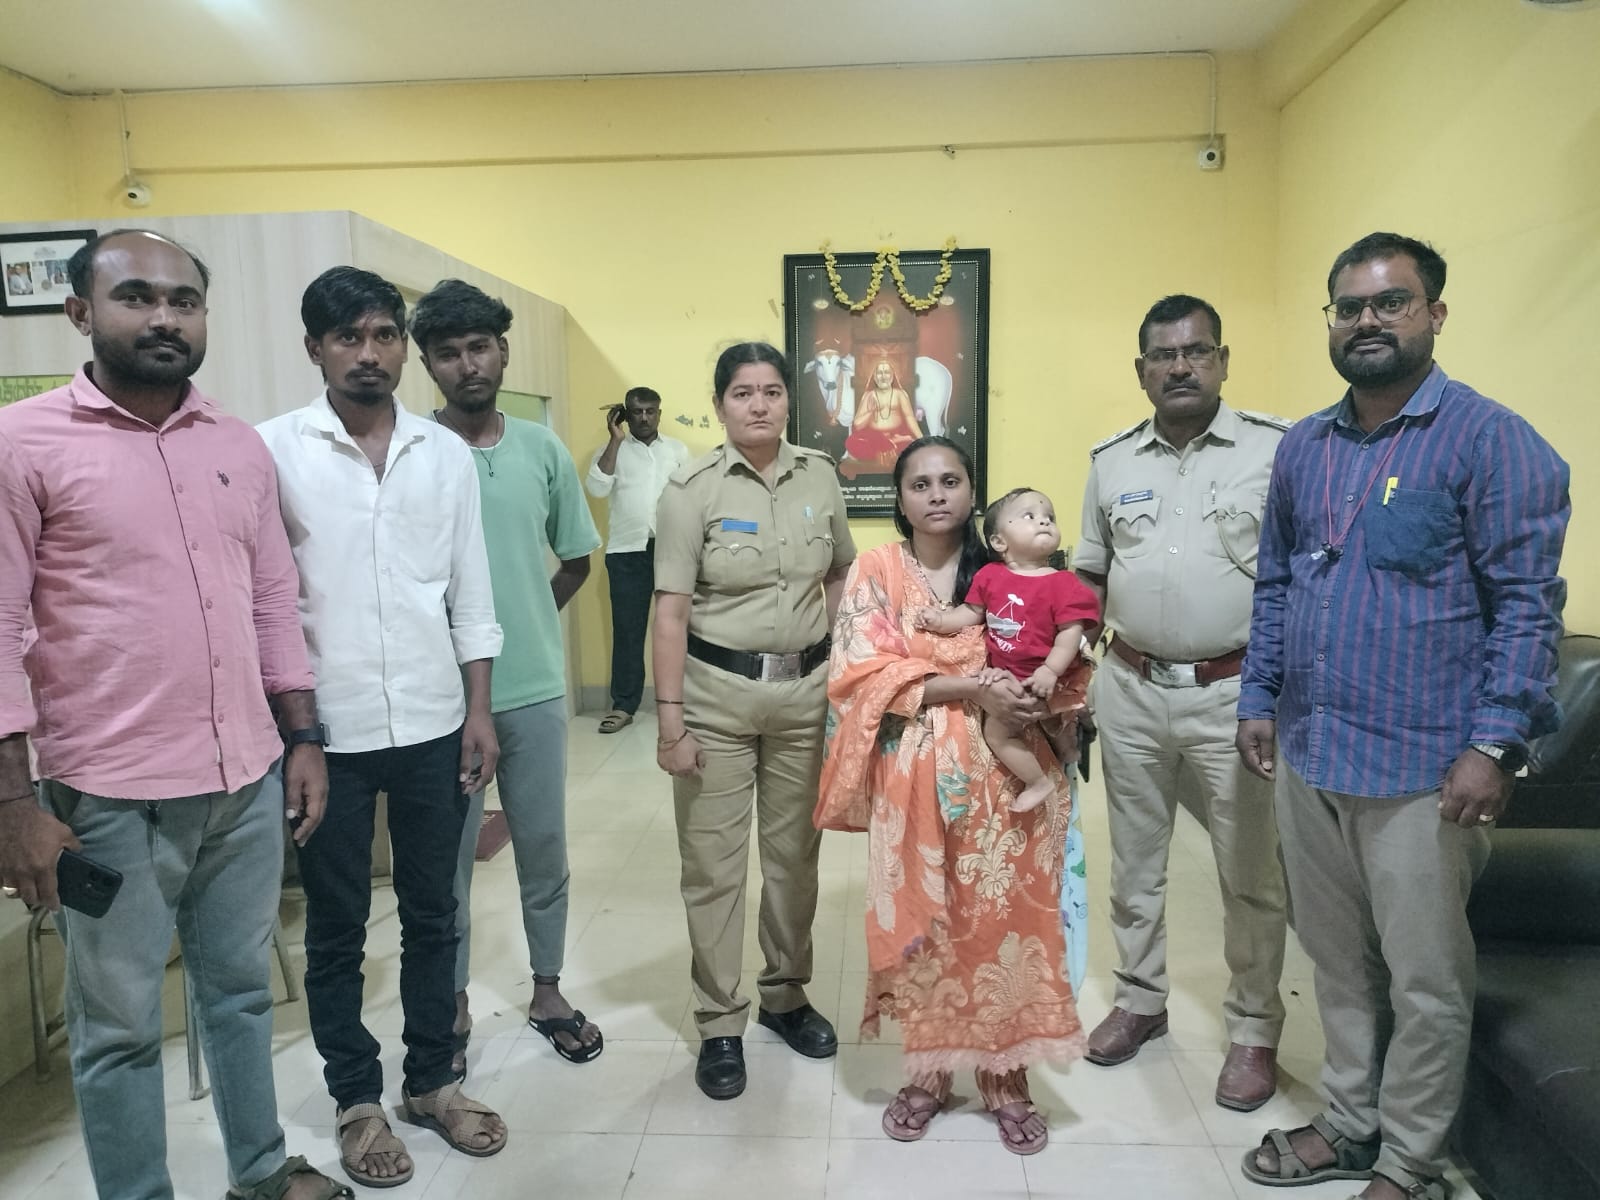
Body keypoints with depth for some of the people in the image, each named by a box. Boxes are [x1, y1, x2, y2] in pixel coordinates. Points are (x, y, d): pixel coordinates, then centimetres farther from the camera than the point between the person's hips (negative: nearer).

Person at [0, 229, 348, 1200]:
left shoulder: (242, 445, 7)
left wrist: (302, 737, 8)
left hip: (249, 780, 5)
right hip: (112, 796, -4)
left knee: (243, 991, 20)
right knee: (119, 1027, 13)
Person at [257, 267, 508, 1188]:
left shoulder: (448, 453, 4)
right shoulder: (275, 448, -4)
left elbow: (471, 594, 6)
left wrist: (479, 714, 2)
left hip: (432, 726, 3)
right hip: (327, 731, -2)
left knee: (433, 915, 14)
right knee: (338, 928, 12)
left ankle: (432, 1081, 32)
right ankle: (358, 1100, 30)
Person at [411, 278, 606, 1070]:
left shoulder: (543, 451, 2)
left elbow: (577, 561, 13)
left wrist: (524, 618, 5)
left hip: (536, 687, 3)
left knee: (544, 848, 14)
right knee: (447, 856, 12)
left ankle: (547, 990, 33)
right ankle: (452, 1007, 31)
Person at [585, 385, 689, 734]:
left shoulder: (677, 449, 11)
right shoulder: (611, 450, 7)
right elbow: (597, 489, -10)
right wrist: (616, 440, -8)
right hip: (627, 551, -1)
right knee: (627, 628, 2)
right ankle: (623, 705, 9)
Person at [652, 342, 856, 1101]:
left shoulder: (820, 477, 4)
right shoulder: (693, 488, -7)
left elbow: (843, 574, 16)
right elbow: (671, 609, -10)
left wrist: (835, 656, 7)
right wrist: (670, 717, -13)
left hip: (804, 689, 4)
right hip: (716, 691, -3)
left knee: (795, 852, 14)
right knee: (713, 863, 5)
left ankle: (785, 994, 35)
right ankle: (719, 1025, 22)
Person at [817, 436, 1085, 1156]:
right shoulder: (876, 571, 0)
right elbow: (861, 672, -10)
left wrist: (1039, 692, -12)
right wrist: (970, 688, -17)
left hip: (1003, 773, 2)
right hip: (914, 777, -1)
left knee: (1003, 917, 4)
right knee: (922, 919, 6)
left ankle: (1006, 1077, 22)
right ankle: (927, 1069, 25)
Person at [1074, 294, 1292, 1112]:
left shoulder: (1277, 449, -5)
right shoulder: (1111, 460, 7)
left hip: (1235, 692, -3)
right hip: (1130, 690, 4)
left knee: (1250, 874, 8)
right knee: (1135, 861, 16)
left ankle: (1253, 1032, 27)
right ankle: (1140, 1000, 35)